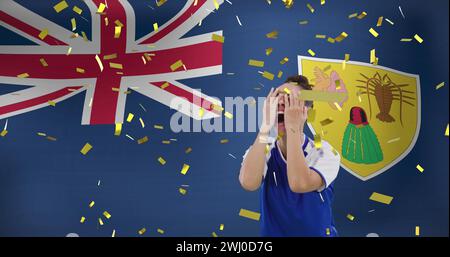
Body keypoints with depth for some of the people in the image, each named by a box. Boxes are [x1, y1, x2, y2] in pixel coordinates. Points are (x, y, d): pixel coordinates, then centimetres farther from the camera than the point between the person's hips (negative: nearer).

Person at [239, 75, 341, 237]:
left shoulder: (325, 152, -9)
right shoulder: (258, 153, -4)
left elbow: (299, 184, -28)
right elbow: (249, 183, -25)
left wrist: (292, 126, -24)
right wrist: (266, 126, -24)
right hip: (272, 232, 1)